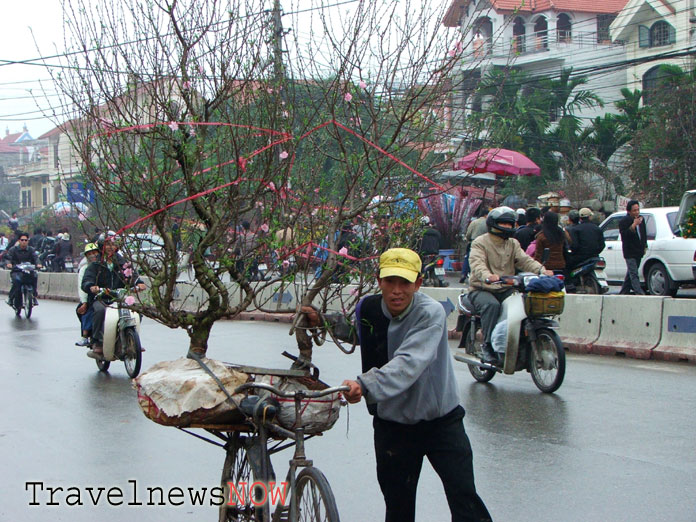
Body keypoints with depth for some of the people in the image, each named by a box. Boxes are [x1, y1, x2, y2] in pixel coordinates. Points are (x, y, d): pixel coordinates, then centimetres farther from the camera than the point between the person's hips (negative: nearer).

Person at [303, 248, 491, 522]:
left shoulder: (431, 313, -21)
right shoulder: (368, 308, -5)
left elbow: (409, 363, -38)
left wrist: (366, 384, -50)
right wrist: (322, 320, 9)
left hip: (440, 420, -4)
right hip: (393, 424, 4)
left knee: (465, 500, -7)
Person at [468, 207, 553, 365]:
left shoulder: (513, 244, 17)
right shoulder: (480, 243, -2)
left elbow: (524, 260, 1)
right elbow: (477, 263, -21)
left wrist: (542, 270, -20)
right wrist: (487, 276, -44)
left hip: (506, 290, 5)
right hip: (481, 290, -5)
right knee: (491, 305, -35)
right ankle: (488, 347, -30)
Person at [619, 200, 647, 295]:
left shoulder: (641, 219, 12)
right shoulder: (624, 221, -11)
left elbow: (644, 234, 24)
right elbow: (624, 234, -24)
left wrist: (645, 246, 20)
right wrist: (633, 225, -29)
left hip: (639, 251, 8)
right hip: (630, 252, -8)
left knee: (631, 273, 12)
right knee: (633, 274, -12)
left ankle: (624, 292, 19)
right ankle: (639, 293, -19)